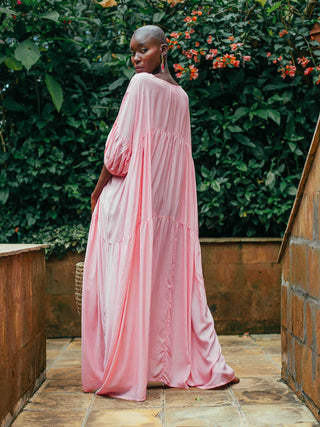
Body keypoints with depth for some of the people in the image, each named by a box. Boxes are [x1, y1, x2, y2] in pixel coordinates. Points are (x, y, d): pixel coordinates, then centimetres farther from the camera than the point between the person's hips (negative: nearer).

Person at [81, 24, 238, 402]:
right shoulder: (181, 96, 16)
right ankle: (206, 366, 13)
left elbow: (121, 145, -11)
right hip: (172, 201, 7)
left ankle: (121, 372, -1)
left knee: (125, 281, -3)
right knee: (173, 280, 10)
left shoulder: (142, 84, -6)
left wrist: (100, 187, 0)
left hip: (134, 198, -7)